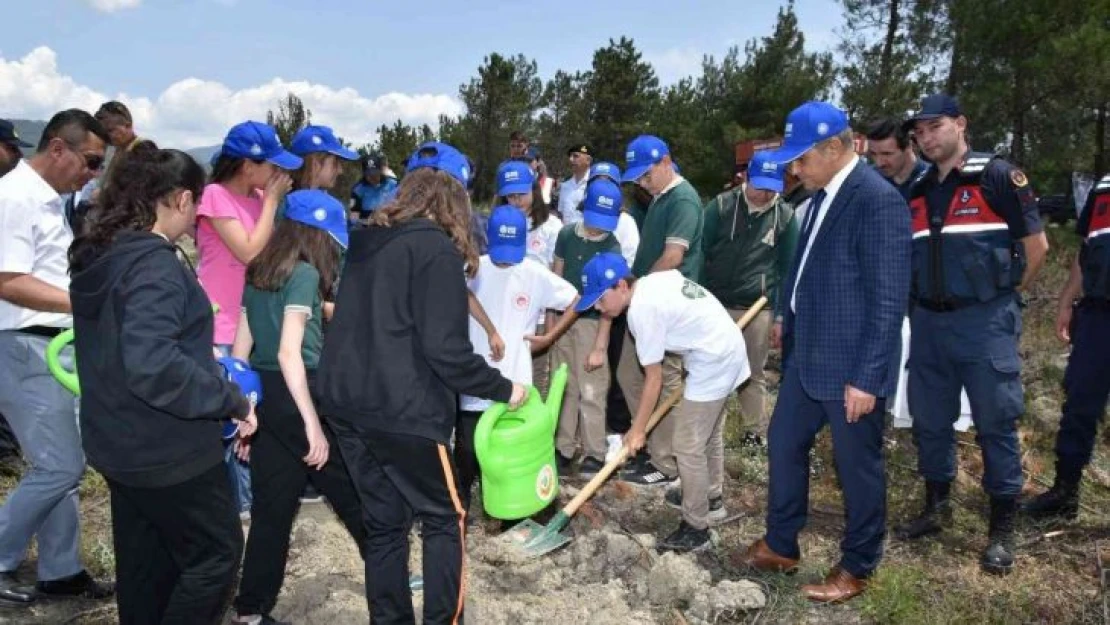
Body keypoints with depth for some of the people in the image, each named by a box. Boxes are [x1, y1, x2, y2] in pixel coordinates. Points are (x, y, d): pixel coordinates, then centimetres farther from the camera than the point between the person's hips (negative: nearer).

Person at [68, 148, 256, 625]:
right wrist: (230, 400, -24)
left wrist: (203, 368, 18)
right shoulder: (154, 265, -23)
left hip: (119, 441, 9)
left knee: (144, 562, 21)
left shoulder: (100, 255, 7)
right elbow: (151, 363, -34)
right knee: (216, 552, 8)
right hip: (167, 448, -9)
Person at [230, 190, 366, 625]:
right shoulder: (305, 273, -12)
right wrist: (313, 422, -20)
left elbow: (240, 347, 12)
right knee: (353, 491, 9)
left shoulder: (256, 274, 12)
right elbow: (290, 352, -20)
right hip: (296, 395, -8)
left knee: (271, 506, 14)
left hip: (263, 396, 8)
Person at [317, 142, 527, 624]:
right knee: (444, 518, 10)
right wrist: (503, 389, -7)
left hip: (346, 401, 7)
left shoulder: (367, 240, 11)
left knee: (383, 521, 17)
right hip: (402, 410, -7)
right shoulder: (436, 248, -12)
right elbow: (446, 351, -17)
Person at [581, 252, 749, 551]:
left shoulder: (642, 310, -20)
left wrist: (637, 430, -6)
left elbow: (654, 380, -15)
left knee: (688, 446, -3)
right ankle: (711, 499, 42)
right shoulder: (654, 280, 6)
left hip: (713, 361, -11)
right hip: (728, 348, 11)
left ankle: (695, 528, 7)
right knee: (709, 434, 24)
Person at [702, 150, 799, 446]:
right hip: (714, 303, 0)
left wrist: (781, 315, 2)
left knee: (753, 374, 10)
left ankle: (755, 431, 23)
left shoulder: (785, 216, -1)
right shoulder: (721, 206, -4)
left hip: (758, 308, 1)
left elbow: (787, 269, 4)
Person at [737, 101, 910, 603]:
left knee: (856, 466, 9)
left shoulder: (878, 201, -20)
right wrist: (790, 321, 20)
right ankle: (781, 546, 36)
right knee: (783, 445, 18)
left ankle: (857, 567, 29)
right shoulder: (823, 194, 7)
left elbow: (888, 300, -22)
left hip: (851, 366, -9)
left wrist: (866, 377, -21)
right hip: (808, 356, 9)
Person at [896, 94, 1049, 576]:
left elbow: (1036, 244, -3)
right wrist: (923, 300, 10)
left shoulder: (997, 175, -5)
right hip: (929, 321, 6)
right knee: (929, 420, 12)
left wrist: (1006, 294, 3)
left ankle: (1002, 529, 14)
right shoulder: (917, 191, 10)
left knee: (995, 423, 2)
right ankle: (936, 507, 28)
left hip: (984, 321, -5)